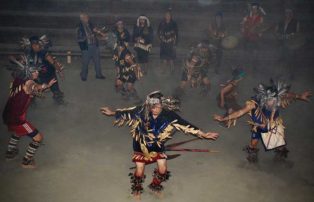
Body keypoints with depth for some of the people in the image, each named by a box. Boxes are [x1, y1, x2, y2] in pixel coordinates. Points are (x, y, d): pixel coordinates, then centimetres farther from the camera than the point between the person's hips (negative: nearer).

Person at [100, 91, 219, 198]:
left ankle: (155, 185, 41)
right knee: (139, 172, 4)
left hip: (158, 146, 1)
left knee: (163, 170, 5)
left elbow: (185, 124, -24)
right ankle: (137, 188, 40)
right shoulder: (141, 111, -29)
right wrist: (113, 113, -4)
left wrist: (203, 134, -24)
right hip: (142, 146, -1)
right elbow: (127, 112, -12)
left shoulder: (168, 115, -26)